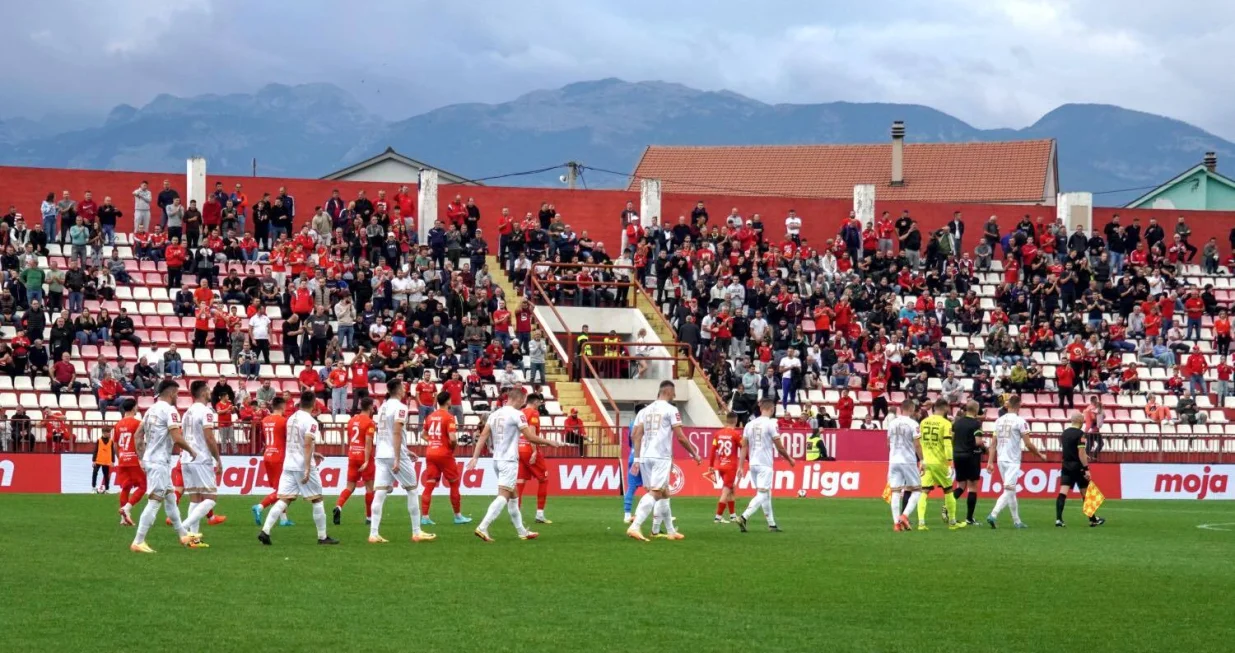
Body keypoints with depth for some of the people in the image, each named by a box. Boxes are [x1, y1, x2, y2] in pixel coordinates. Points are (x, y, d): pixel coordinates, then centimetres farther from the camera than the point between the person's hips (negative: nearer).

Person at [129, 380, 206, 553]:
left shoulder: (152, 410, 13)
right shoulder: (169, 410, -13)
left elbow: (137, 436, 17)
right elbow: (177, 438, -20)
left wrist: (142, 458, 20)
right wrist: (191, 450, -4)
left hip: (149, 460, 10)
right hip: (159, 462, -10)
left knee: (170, 499, 19)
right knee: (154, 501, -9)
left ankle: (184, 535, 30)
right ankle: (138, 542, -12)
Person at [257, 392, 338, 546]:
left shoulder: (291, 419, 12)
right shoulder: (311, 422, -12)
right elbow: (307, 445, -20)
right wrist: (308, 469, -23)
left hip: (288, 464, 6)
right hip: (304, 466, -6)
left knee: (283, 500, 1)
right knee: (317, 500, 7)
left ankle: (265, 531, -13)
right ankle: (322, 537, 12)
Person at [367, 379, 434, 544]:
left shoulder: (383, 406, 15)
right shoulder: (400, 407, -9)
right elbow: (397, 433, -17)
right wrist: (397, 460, -19)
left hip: (381, 454, 7)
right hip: (395, 455, -7)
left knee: (380, 493, 0)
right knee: (412, 489, 7)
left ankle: (374, 534, -8)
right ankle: (416, 533, 9)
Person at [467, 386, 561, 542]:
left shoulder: (494, 414, 9)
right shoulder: (517, 414, -10)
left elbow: (483, 437, 4)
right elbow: (530, 437, -12)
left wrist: (475, 457, 3)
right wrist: (549, 442, 2)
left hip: (497, 459, 8)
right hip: (509, 460, -8)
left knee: (513, 496, 17)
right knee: (503, 495, -10)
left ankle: (522, 531, 23)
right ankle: (483, 527, -23)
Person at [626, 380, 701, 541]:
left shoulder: (645, 410, 15)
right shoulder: (671, 410, -3)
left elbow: (635, 435, 8)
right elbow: (680, 437, -6)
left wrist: (637, 459, 10)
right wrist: (694, 454, 6)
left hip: (645, 457, 7)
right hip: (661, 457, -7)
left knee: (664, 493, 17)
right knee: (655, 493, -11)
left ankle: (670, 531, 23)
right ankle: (635, 527, -26)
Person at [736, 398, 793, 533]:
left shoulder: (750, 424, 7)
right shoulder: (771, 424, -10)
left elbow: (744, 447, 6)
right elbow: (779, 447, -7)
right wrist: (790, 459, 9)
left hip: (753, 464, 7)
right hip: (765, 464, -7)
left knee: (766, 495, 16)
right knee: (762, 495, -7)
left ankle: (771, 524, 21)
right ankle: (743, 517, -23)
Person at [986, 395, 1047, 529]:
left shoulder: (999, 421, 8)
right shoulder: (1020, 421, -10)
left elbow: (994, 444, 9)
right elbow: (1028, 444, -10)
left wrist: (990, 462, 12)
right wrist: (1041, 455, 5)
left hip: (1000, 460, 6)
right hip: (1013, 461, -6)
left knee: (1010, 492, 15)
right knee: (1009, 491, -8)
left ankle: (1016, 521, 20)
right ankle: (993, 515, -24)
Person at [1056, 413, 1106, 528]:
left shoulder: (1064, 433, 10)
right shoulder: (1080, 434, -13)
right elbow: (1081, 453, -19)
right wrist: (1086, 469, -18)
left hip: (1066, 466, 6)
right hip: (1077, 466, -6)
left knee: (1063, 493, -3)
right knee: (1086, 493, 8)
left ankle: (1058, 519, -15)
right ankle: (1093, 519, 18)